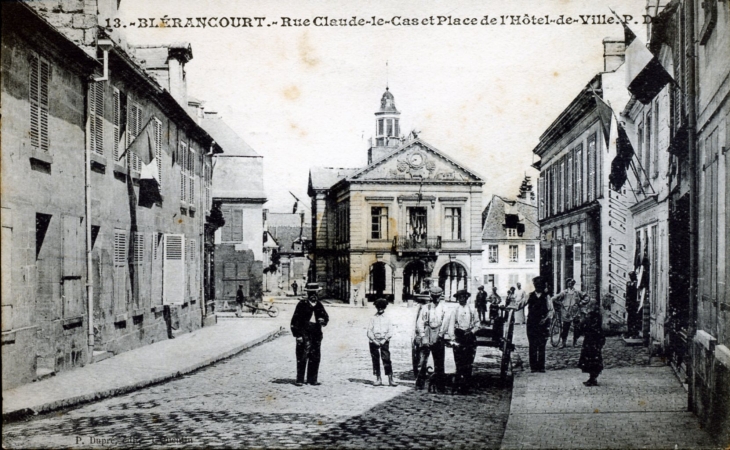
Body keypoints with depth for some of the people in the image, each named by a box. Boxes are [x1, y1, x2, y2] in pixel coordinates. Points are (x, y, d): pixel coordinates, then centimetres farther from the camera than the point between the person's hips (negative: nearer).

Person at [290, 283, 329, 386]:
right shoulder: (302, 304, -2)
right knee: (302, 356, -5)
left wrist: (323, 320, -7)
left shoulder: (319, 305, 12)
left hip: (316, 334, 5)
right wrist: (297, 334, -10)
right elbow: (295, 319, -4)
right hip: (304, 333, -5)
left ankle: (312, 379, 14)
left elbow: (326, 317, 18)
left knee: (315, 357, 6)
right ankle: (300, 379, -1)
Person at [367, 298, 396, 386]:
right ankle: (378, 379, 9)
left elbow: (390, 332, 5)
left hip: (384, 341, -1)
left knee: (386, 359, -9)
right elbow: (369, 331, 4)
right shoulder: (373, 318, 8)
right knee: (375, 360, 1)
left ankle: (390, 379, -11)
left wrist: (385, 339, -9)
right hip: (374, 341, 1)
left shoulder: (387, 319, 10)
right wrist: (374, 340, -9)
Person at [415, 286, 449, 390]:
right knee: (423, 359, -8)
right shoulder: (425, 308, 7)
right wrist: (423, 336, -9)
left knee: (439, 361, 3)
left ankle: (439, 383, 11)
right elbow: (420, 322, 2)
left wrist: (439, 335, -9)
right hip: (426, 336, -1)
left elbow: (445, 323, 1)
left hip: (438, 336, 1)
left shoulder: (443, 308, 9)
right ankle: (420, 383, -6)